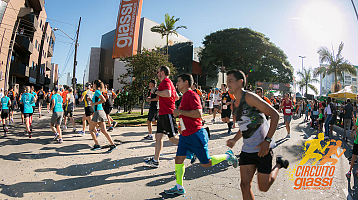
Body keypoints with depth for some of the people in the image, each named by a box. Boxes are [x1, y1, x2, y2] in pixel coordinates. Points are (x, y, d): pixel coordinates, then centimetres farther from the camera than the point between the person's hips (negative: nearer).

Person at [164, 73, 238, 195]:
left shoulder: (192, 95, -15)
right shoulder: (185, 96, 14)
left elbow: (198, 113, -27)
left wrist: (180, 112, -20)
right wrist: (179, 113, 15)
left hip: (195, 135, -9)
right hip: (185, 135, 9)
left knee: (206, 163, 3)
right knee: (178, 159, 6)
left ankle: (228, 156, 23)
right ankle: (179, 187, 19)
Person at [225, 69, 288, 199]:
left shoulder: (249, 97, -15)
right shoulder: (234, 105, 10)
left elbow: (275, 115, -16)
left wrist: (267, 140, -23)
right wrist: (235, 140, 7)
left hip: (262, 148, -6)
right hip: (247, 149, 7)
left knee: (263, 187, 6)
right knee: (245, 185, 2)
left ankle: (279, 164, 29)